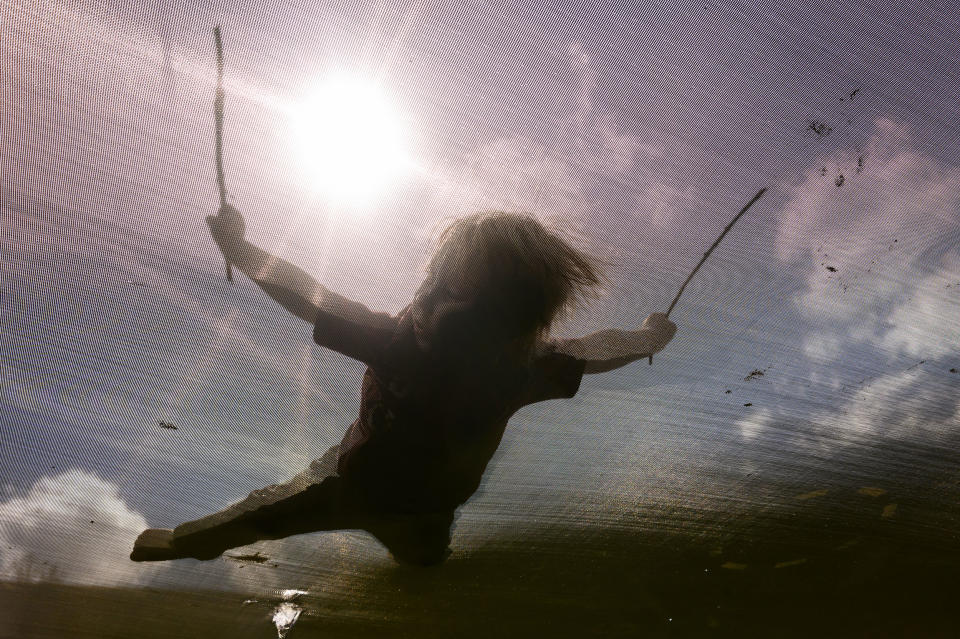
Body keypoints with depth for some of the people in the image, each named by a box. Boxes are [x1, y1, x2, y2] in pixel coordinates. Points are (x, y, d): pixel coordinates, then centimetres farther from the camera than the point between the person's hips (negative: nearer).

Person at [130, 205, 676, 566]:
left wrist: (235, 244, -15)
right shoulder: (525, 368, -30)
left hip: (349, 488, -2)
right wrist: (652, 336, 8)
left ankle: (180, 543, 46)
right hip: (426, 515, 2)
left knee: (263, 511, 23)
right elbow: (600, 350, -12)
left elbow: (302, 294, -29)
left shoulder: (397, 341, -38)